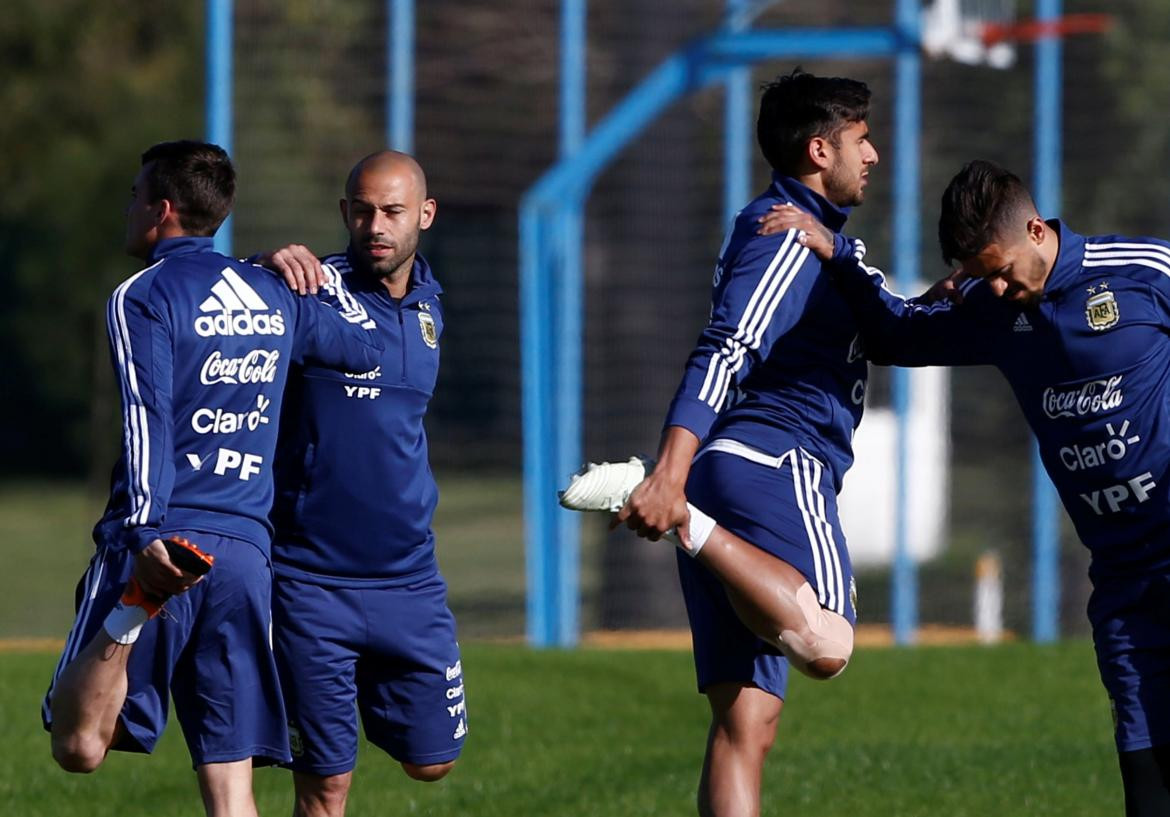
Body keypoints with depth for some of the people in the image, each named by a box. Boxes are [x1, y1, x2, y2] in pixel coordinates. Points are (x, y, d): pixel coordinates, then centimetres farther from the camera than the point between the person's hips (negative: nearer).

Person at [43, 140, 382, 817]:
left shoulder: (144, 297, -3)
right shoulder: (274, 296, 13)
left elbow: (148, 423, -16)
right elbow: (367, 350, 31)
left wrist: (143, 536, -25)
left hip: (162, 544, -5)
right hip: (247, 552, 5)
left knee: (80, 748, -10)